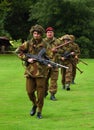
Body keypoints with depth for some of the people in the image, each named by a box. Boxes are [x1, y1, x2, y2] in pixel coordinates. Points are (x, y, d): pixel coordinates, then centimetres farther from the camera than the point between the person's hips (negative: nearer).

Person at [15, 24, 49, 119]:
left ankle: (39, 112, 12)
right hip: (30, 71, 1)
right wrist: (27, 59, -9)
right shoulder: (28, 44, 5)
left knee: (40, 93, -1)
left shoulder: (45, 45, 3)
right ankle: (34, 105, 32)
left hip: (41, 72, -1)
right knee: (30, 91, 3)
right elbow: (18, 51, 3)